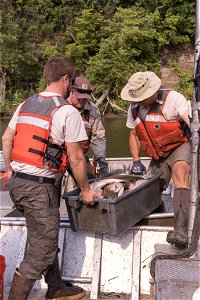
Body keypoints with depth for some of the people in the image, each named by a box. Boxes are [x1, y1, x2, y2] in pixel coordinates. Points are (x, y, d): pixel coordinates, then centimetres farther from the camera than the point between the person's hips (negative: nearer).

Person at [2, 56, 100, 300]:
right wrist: (85, 191, 3)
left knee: (45, 239, 22)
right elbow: (75, 159, -9)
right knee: (42, 250, 3)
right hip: (39, 187, -8)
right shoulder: (68, 112, -11)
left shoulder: (25, 104, 10)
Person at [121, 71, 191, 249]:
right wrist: (136, 161, 4)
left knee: (180, 172, -35)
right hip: (157, 157, 6)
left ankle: (181, 228, -46)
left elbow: (192, 120, -28)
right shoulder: (134, 108, 2)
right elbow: (134, 134, 14)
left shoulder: (173, 98, -16)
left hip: (179, 148, -6)